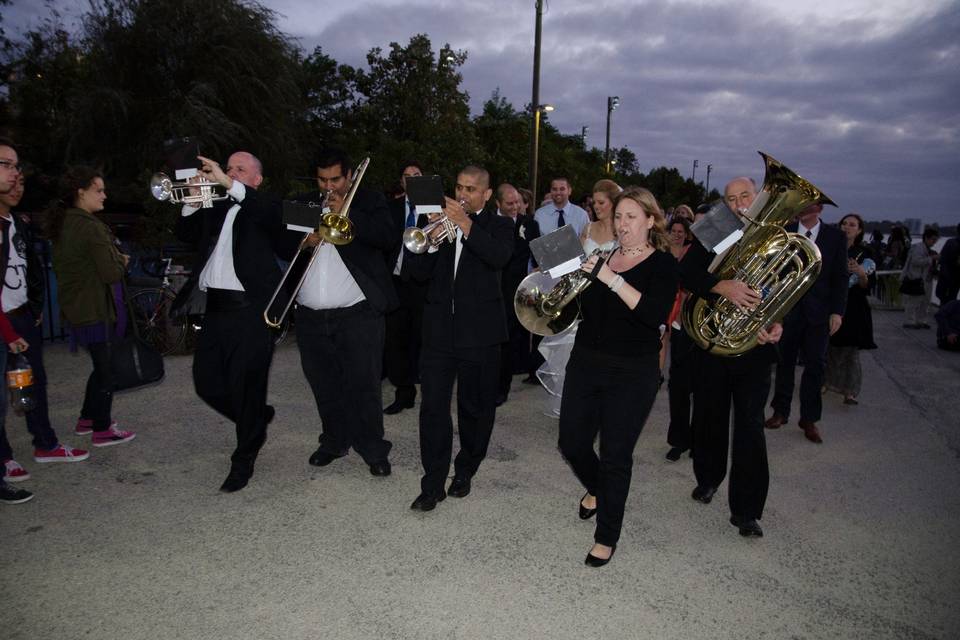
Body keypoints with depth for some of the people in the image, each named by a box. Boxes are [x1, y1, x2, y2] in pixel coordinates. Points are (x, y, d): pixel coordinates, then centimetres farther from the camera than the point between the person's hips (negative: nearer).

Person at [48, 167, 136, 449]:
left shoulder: (61, 224, 9)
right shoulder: (91, 227, -20)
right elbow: (112, 272, -22)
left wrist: (114, 258, 9)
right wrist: (121, 260, -2)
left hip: (76, 307, 9)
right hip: (96, 309, -9)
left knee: (101, 365, 22)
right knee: (106, 368, 3)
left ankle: (86, 419, 31)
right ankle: (102, 431, 11)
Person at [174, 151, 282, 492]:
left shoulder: (266, 206, 2)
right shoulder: (216, 207, 19)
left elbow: (271, 215, -21)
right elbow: (186, 235, 14)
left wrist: (229, 185, -24)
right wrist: (192, 202, -1)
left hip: (249, 310, -6)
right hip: (214, 307, 6)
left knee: (244, 386, -2)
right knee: (207, 385, 9)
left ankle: (243, 460, 14)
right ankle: (258, 418, 34)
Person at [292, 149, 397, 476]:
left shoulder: (368, 201, 4)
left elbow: (390, 239, -12)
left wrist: (346, 212, -15)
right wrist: (304, 241, -7)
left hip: (358, 315, -4)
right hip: (310, 317, 5)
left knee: (363, 386, -1)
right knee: (324, 387, 14)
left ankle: (373, 449, 12)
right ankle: (334, 441, 31)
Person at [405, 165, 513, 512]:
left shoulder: (498, 226, 5)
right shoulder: (442, 219, 13)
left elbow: (499, 257, -17)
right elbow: (420, 269, 8)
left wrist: (467, 225, -23)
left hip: (479, 332, -2)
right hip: (439, 330, 2)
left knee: (475, 408, 9)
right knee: (432, 407, -1)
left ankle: (465, 471, 29)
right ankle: (433, 484, 8)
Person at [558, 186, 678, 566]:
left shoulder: (662, 264, -6)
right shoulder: (602, 256, 8)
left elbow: (655, 314, -23)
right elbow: (582, 304, 10)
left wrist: (611, 279, -26)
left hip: (631, 375, -5)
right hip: (585, 364, 5)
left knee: (616, 456, 1)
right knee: (572, 445, 10)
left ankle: (607, 536, 19)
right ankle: (596, 489, 43)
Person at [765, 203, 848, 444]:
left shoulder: (835, 237, 3)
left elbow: (840, 277, 2)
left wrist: (837, 311, -5)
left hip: (818, 312, 0)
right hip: (787, 308, 0)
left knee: (815, 365, 4)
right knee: (785, 361, 9)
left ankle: (809, 419, 14)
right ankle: (781, 411, 22)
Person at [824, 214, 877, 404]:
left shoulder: (865, 253, 2)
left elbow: (867, 287, -1)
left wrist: (861, 273, -19)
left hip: (853, 308, -1)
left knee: (851, 351, -6)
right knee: (829, 348, 5)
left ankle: (850, 392, -4)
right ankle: (827, 382, 22)